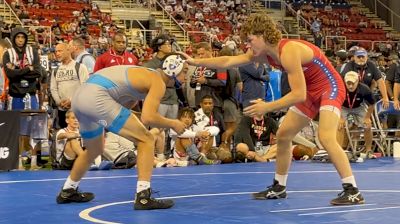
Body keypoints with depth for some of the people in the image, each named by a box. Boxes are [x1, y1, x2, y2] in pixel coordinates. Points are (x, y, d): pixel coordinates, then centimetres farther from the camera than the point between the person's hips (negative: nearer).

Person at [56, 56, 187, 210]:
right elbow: (147, 118, -14)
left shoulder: (144, 73, 24)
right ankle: (143, 198, -10)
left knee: (95, 151, 31)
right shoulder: (158, 82, -2)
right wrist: (173, 124, 1)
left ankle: (67, 192, 48)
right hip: (96, 98, -10)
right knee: (146, 140, -4)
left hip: (79, 97, 10)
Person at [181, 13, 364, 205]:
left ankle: (352, 191, -22)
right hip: (310, 92, 10)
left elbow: (298, 94, -31)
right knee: (283, 135, 10)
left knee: (325, 137, -26)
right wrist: (196, 62, -6)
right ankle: (279, 187, 22)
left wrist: (266, 107, -28)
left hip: (330, 87, -9)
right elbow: (228, 61, -1)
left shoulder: (288, 51, -30)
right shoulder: (264, 53, -4)